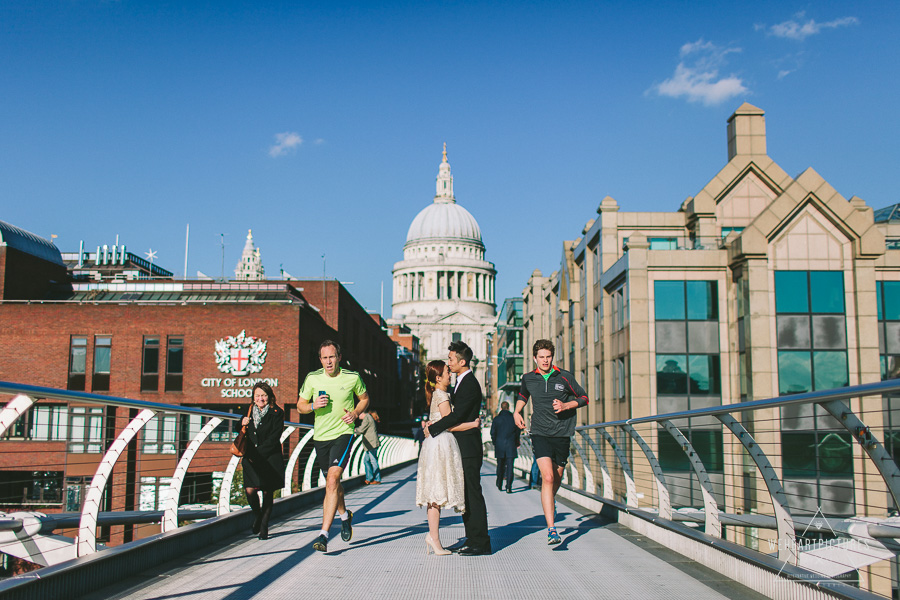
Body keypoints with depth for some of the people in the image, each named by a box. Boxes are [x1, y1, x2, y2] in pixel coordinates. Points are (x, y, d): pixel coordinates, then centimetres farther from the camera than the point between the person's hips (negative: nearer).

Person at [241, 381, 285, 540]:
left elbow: (274, 438, -10)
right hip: (252, 460, 3)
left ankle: (264, 526, 13)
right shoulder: (248, 412, 10)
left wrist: (257, 454, -14)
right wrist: (242, 424, -1)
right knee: (250, 490, -9)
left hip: (270, 459, -3)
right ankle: (257, 516, 20)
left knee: (267, 492, 0)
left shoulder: (276, 413, -3)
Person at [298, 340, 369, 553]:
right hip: (320, 436, 4)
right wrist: (313, 406, -14)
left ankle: (324, 534, -21)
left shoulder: (352, 377, -4)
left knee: (332, 480, -19)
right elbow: (300, 405, 7)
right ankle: (345, 514, 47)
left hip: (343, 434, -3)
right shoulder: (312, 378, -1)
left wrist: (355, 413, -6)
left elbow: (364, 398, 13)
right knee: (332, 482, 18)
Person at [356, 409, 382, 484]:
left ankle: (377, 479, -3)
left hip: (372, 444, -10)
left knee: (373, 461, -7)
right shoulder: (369, 418, 20)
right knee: (366, 460, 12)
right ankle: (369, 478, 14)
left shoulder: (367, 418, -10)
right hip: (370, 445, 10)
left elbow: (361, 430, -13)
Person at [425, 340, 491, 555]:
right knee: (465, 494, 12)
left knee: (473, 493, -7)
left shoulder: (470, 384, -15)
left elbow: (457, 416, -21)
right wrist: (434, 423, 6)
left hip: (468, 447, -10)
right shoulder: (461, 382, 17)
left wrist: (432, 429, -12)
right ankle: (473, 539, 18)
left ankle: (481, 543, -3)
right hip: (461, 448, 10)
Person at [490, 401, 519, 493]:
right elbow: (518, 431, 5)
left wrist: (495, 443, 16)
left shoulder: (496, 419, 0)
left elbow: (493, 433, 2)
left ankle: (499, 485, 22)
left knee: (500, 465, 15)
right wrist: (516, 443, 18)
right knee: (510, 466, -2)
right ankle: (508, 487, -9)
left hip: (499, 447, 1)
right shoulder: (513, 418, -2)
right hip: (511, 446, -1)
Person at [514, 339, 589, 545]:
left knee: (557, 477, 15)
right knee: (547, 477, -17)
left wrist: (566, 406, -9)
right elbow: (522, 395, 27)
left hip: (562, 433, 1)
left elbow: (584, 398, 7)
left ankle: (550, 500, 52)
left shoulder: (564, 377, -1)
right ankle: (551, 529, -18)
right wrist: (517, 412, 11)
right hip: (540, 434, -1)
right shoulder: (528, 379, 5)